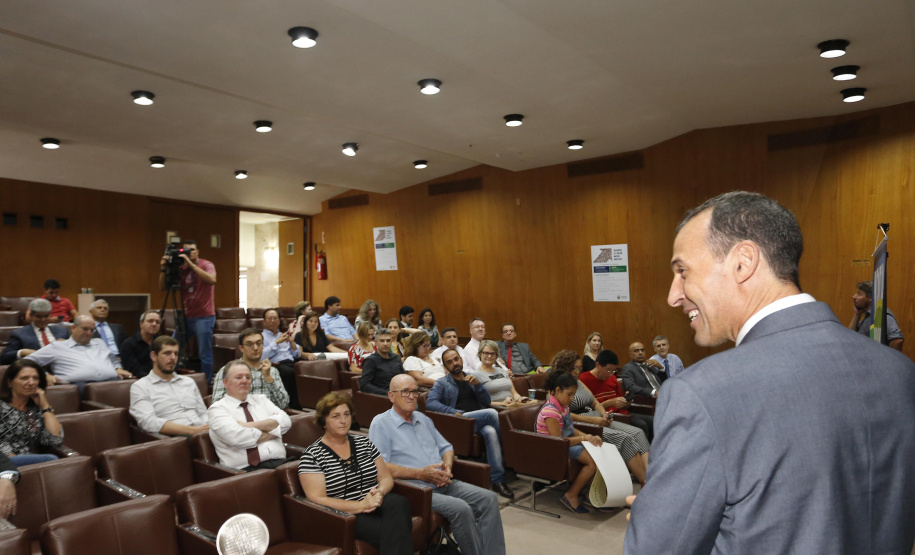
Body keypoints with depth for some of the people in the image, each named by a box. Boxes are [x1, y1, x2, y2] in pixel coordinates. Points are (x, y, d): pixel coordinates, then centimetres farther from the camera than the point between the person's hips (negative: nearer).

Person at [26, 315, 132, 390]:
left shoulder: (99, 343, 35)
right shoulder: (57, 346, 22)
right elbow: (28, 361, 19)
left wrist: (117, 369, 14)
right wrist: (45, 375, 1)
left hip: (110, 380, 3)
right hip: (80, 382, -2)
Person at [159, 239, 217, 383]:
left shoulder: (206, 265, -5)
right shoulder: (181, 268, 8)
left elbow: (212, 279, -27)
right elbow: (162, 287, 6)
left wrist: (190, 263, -26)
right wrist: (163, 269, -10)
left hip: (204, 317, -6)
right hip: (186, 316, 6)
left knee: (205, 354, -3)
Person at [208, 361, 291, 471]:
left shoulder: (261, 399, 22)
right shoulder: (217, 409, 7)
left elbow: (285, 422, 5)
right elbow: (237, 437, -11)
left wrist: (250, 425, -5)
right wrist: (273, 431, 2)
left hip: (279, 463, 4)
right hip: (246, 469, -4)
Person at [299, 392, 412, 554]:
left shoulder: (364, 442, 14)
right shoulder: (312, 456, -1)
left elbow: (386, 477, 14)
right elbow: (317, 500, -9)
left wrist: (380, 492, -10)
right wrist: (361, 505, -18)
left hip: (376, 506, 5)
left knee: (398, 503, -31)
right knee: (391, 531, -34)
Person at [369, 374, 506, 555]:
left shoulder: (423, 419, 20)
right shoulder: (381, 423, -3)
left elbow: (445, 447, 25)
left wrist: (447, 467, 1)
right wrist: (420, 474, -18)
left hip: (444, 484, 7)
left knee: (489, 499, -12)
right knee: (461, 508, -28)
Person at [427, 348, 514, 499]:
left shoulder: (472, 378, 27)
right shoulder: (441, 384, 16)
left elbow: (487, 402, 17)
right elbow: (430, 403, -3)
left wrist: (477, 384, -1)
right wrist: (453, 412, -17)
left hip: (481, 421, 3)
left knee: (490, 432, -35)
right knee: (492, 413, -30)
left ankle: (497, 479, -34)